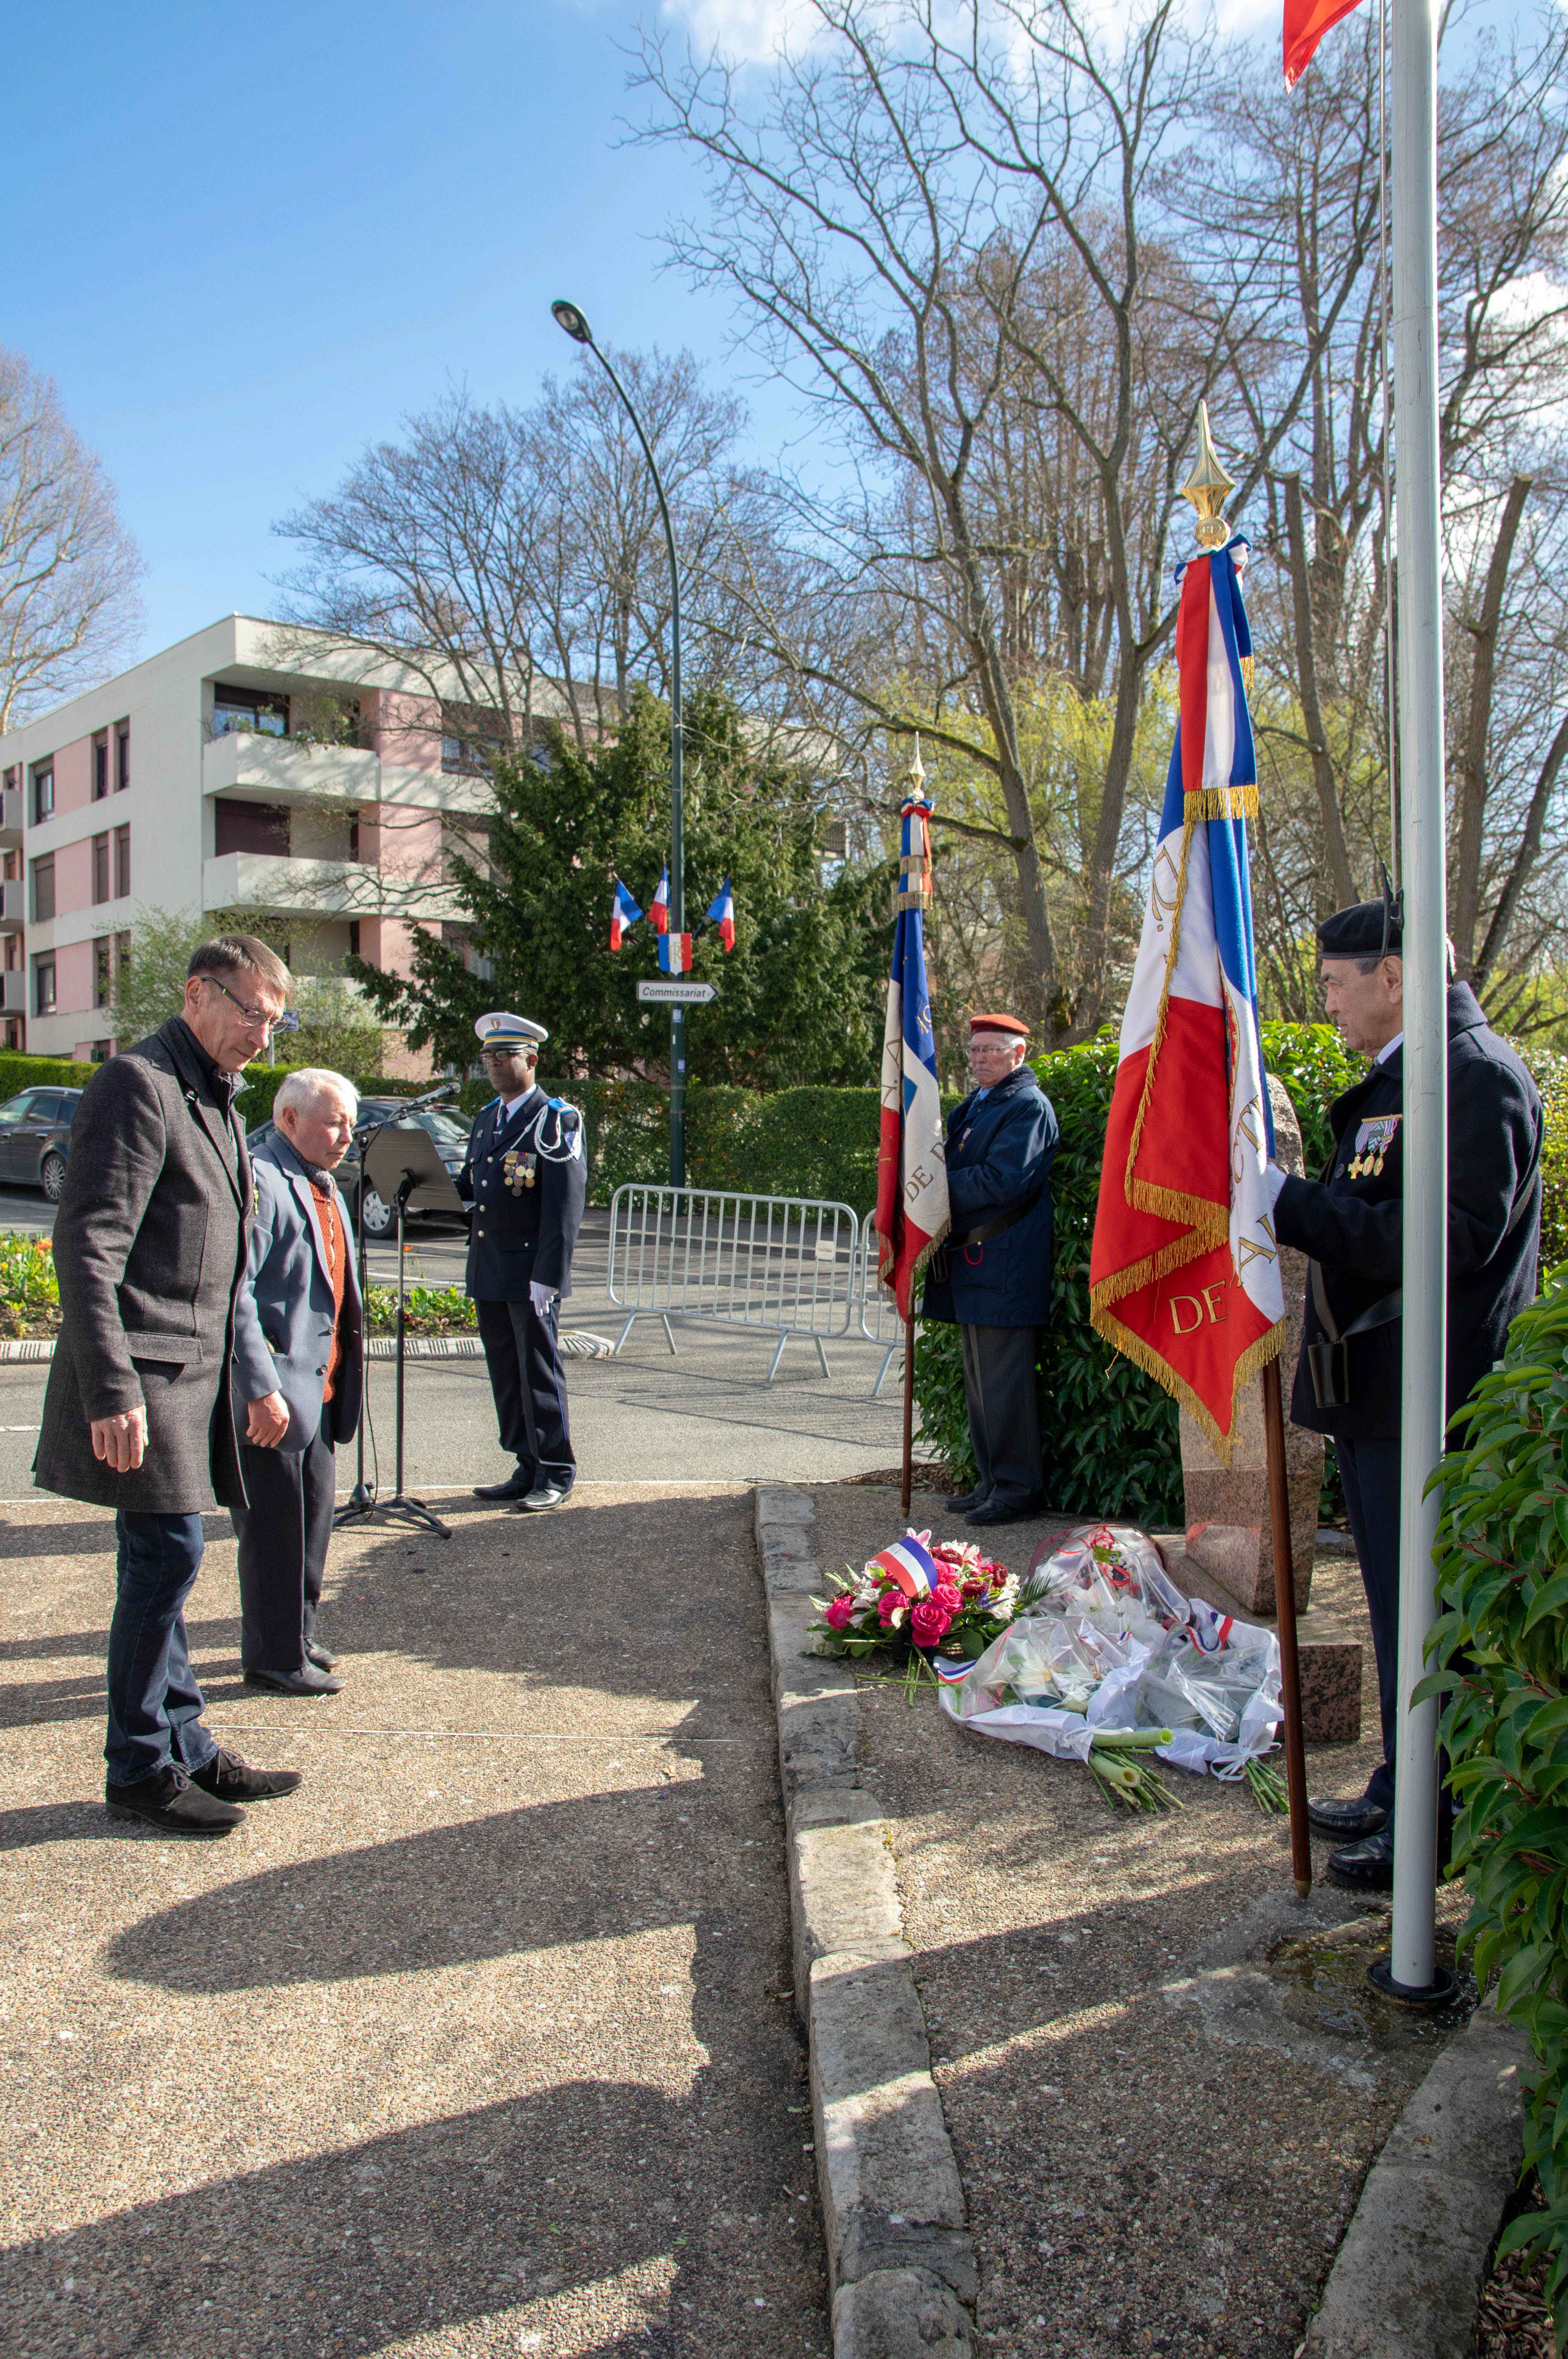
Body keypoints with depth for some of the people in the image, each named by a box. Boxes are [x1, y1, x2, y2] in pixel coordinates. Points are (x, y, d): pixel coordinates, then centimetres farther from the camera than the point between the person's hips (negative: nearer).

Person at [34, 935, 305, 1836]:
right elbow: (88, 1247, -19)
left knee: (165, 1566, 15)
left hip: (195, 1373, 9)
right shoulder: (139, 1085, -13)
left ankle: (185, 1748, 24)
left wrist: (235, 1373, 19)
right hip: (146, 1375, -9)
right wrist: (112, 1391, -23)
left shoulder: (215, 1099, 17)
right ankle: (141, 1770, 10)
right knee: (166, 1559, -4)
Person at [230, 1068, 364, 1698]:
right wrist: (262, 1390, -24)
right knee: (276, 1524, 1)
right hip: (275, 1393, -9)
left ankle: (296, 1637, 32)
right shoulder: (260, 1180, -15)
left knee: (313, 1513, 17)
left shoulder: (324, 1187, 16)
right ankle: (274, 1657, 14)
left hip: (319, 1386, 9)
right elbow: (235, 1292, -22)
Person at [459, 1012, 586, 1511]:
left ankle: (556, 1474, 11)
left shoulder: (556, 1121, -9)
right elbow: (468, 1187, 18)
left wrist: (547, 1277, -19)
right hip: (488, 1273, 8)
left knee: (539, 1372, 0)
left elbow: (564, 1207, -15)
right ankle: (528, 1469, 22)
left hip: (530, 1275, -7)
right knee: (505, 1375, 12)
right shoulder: (487, 1119, 16)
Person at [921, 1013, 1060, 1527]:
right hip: (970, 1266, 10)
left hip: (1004, 1267, -10)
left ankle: (1016, 1489, 4)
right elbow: (951, 1160, 22)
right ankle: (991, 1483, 24)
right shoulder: (974, 1105, 19)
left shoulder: (1028, 1106, -10)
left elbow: (1002, 1180, -20)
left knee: (1003, 1383, -5)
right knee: (979, 1383, 15)